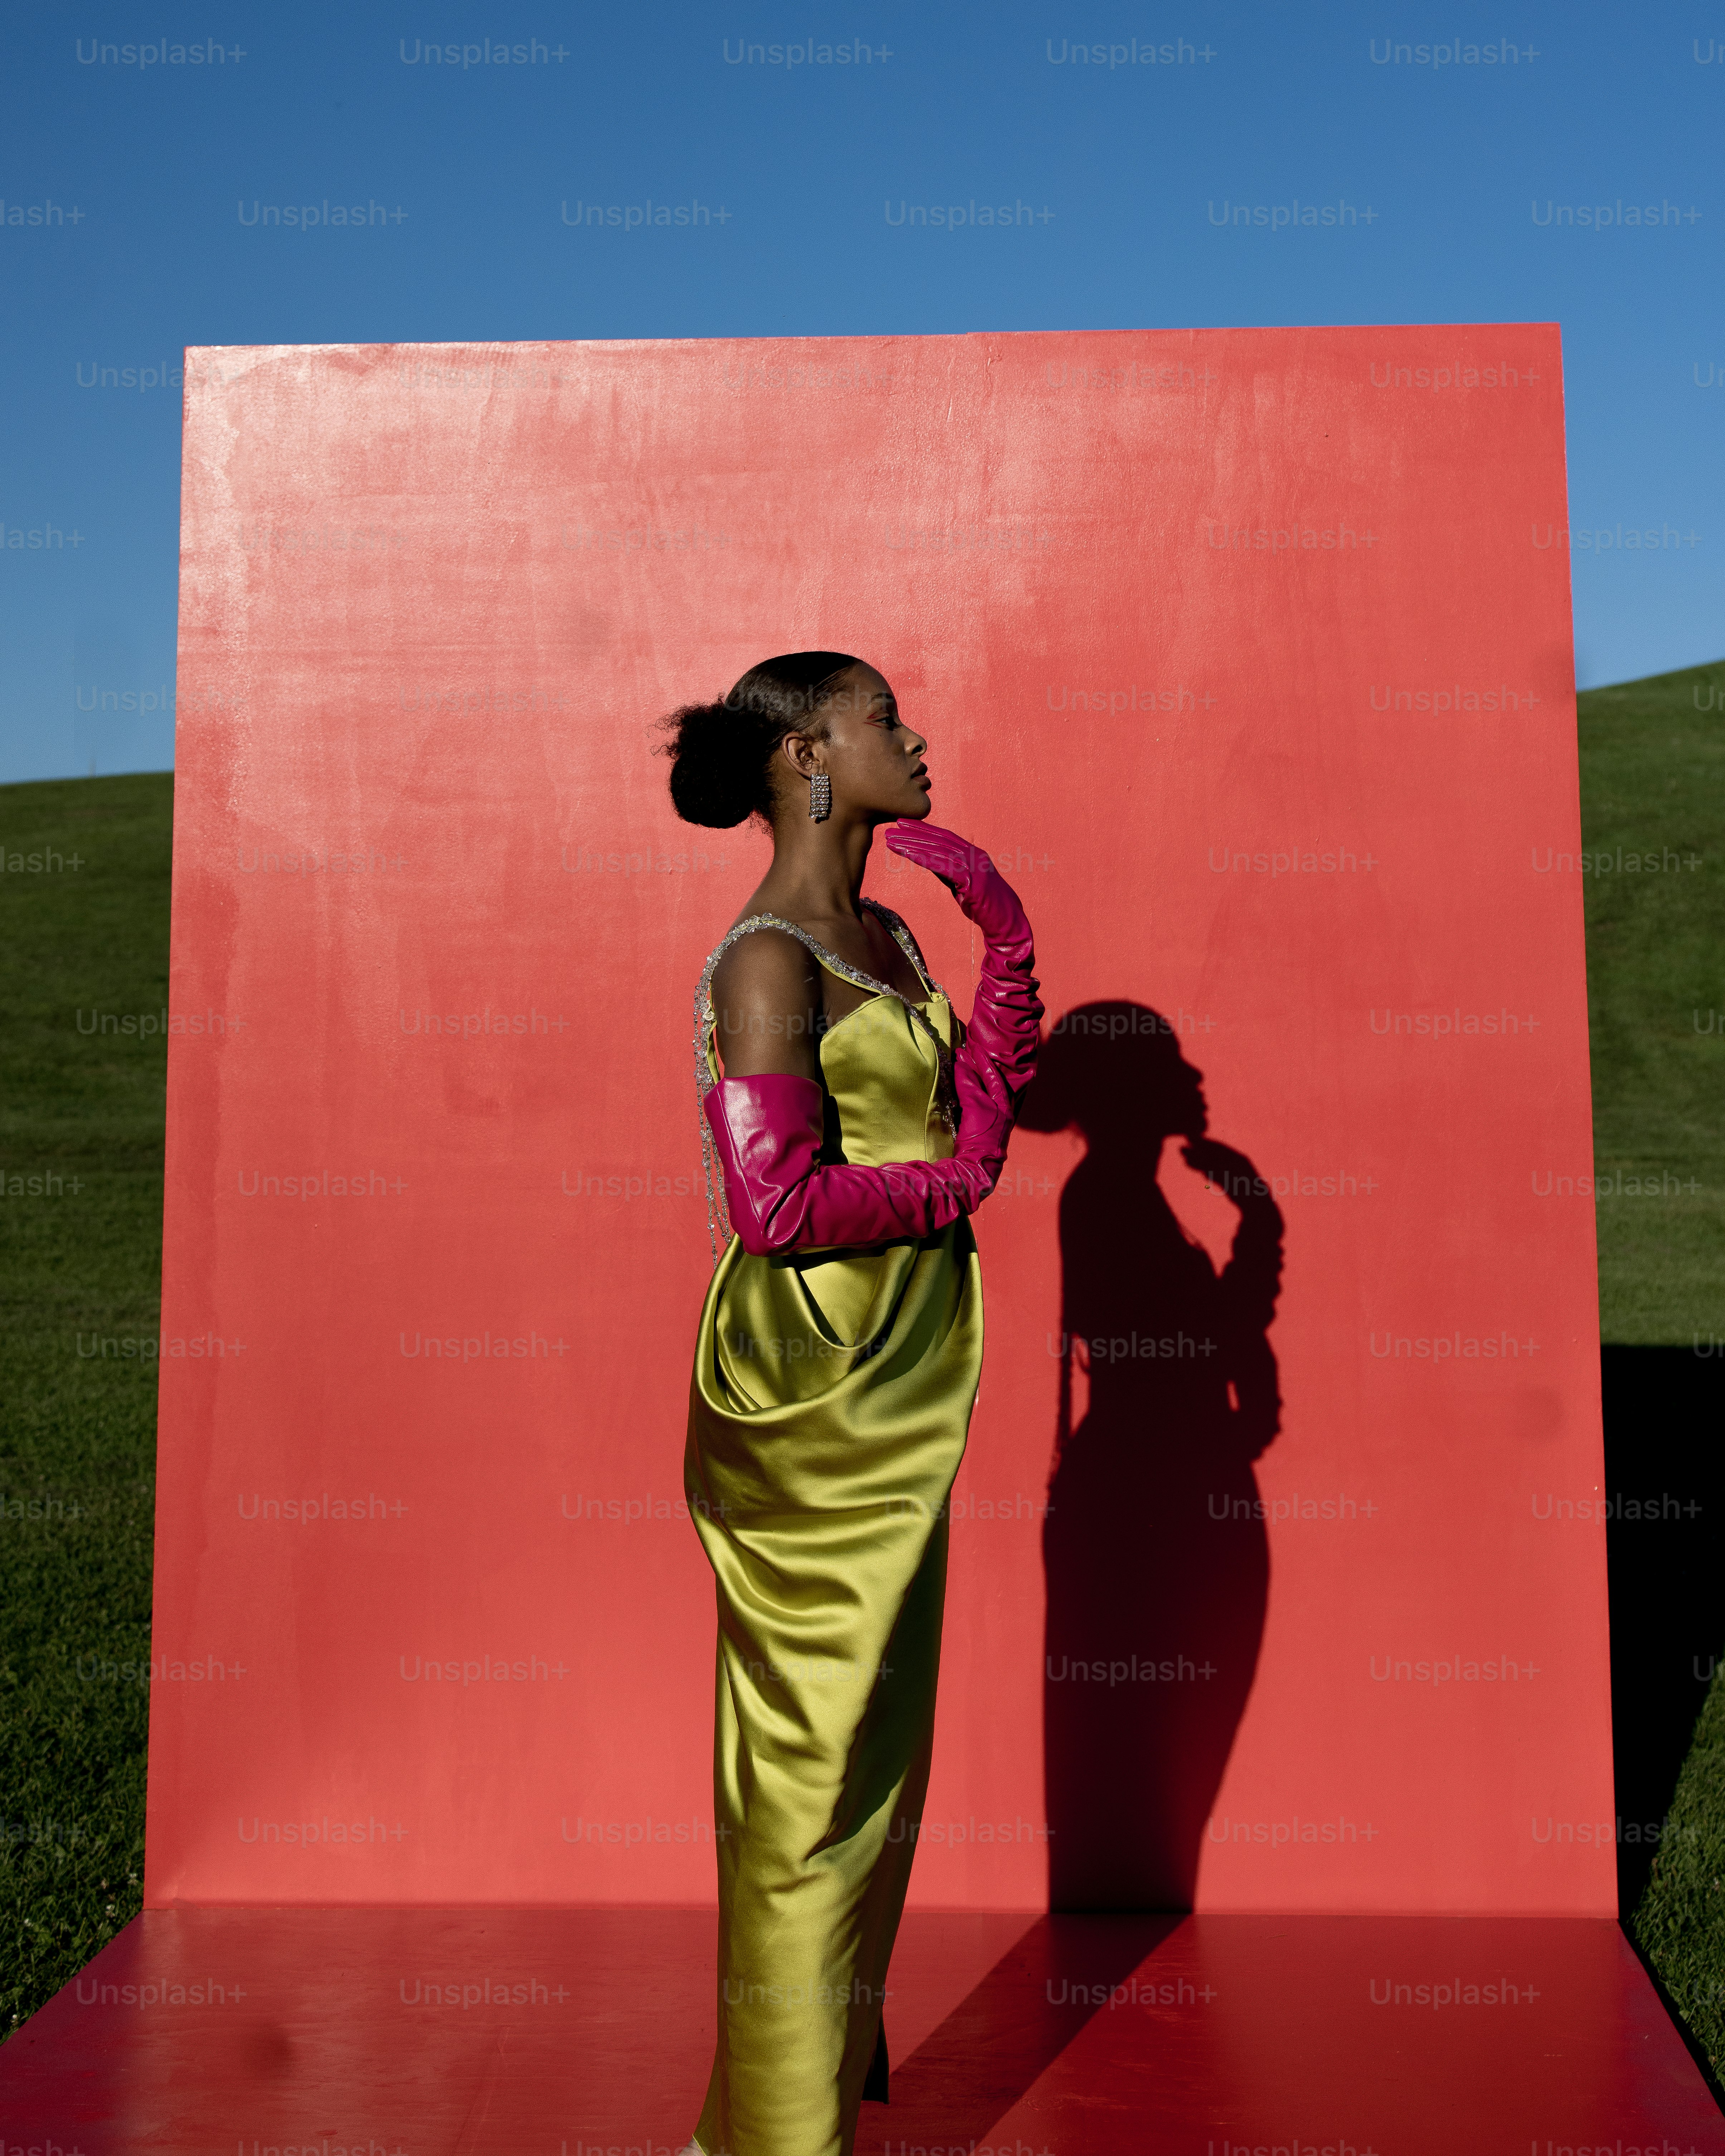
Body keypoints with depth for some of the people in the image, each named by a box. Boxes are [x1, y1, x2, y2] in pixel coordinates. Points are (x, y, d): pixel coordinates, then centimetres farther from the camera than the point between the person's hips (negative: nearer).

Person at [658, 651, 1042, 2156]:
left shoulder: (890, 939, 11)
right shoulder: (768, 962, -16)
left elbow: (971, 1125, 5)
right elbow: (774, 1203, -22)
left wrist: (1006, 939, 1)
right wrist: (952, 1187, -9)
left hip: (901, 1382, 9)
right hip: (812, 1384, -9)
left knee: (877, 1731, 21)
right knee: (817, 1747, 5)